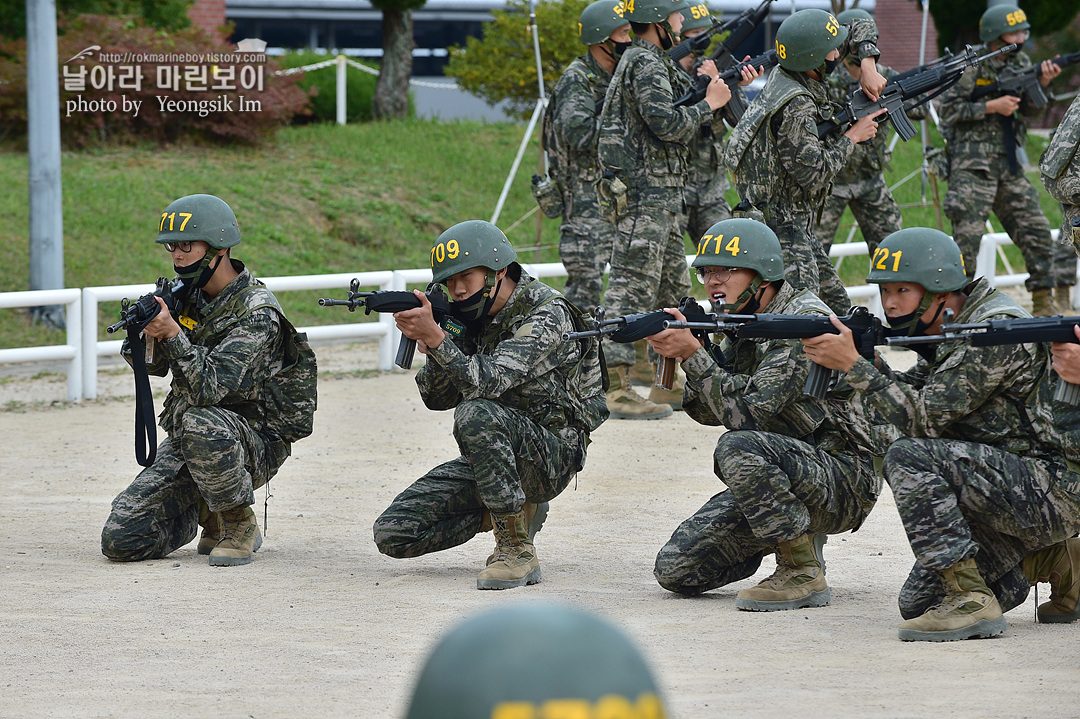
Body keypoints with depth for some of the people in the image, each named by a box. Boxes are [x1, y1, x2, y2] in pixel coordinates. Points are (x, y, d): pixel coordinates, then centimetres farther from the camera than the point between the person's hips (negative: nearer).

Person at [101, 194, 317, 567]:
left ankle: (239, 524, -16)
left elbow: (210, 388, -27)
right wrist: (144, 338, -15)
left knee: (200, 425, -41)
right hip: (184, 439, 6)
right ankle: (209, 513, 18)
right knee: (120, 541, -8)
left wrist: (173, 333, -37)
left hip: (252, 445, -6)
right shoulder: (189, 294, 4)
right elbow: (156, 365, 8)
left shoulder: (256, 313, -19)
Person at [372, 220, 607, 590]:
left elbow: (488, 382, -31)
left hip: (551, 457, -8)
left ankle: (517, 549, -25)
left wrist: (436, 338, -40)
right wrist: (432, 348, -15)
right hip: (491, 455, 8)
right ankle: (508, 513, 12)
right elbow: (438, 398, 4)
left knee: (476, 414, -38)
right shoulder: (471, 316, 5)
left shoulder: (547, 316, -18)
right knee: (392, 534, -6)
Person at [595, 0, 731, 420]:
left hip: (661, 196, 11)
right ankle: (614, 389, -14)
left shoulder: (653, 62, 19)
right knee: (633, 289, -11)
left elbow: (679, 123, 21)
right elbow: (667, 124, -24)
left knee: (673, 287, 16)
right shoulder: (646, 63, -14)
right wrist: (709, 104, -10)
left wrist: (728, 87, 16)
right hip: (645, 192, -11)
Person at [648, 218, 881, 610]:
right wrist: (672, 356, -9)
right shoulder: (742, 326, 10)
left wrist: (693, 353, -25)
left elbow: (748, 410, -26)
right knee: (675, 570, -2)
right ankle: (795, 535, 16)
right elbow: (710, 412, 6)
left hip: (844, 482, -8)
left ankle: (804, 573, -20)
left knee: (738, 448, -35)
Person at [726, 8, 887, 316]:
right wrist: (852, 136, -14)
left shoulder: (794, 72, 4)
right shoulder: (796, 107, -24)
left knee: (839, 311, 17)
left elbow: (860, 29, 17)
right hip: (781, 228, -10)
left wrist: (868, 66, -2)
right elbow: (813, 172, -25)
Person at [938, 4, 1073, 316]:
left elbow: (1031, 112, 7)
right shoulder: (971, 65, -8)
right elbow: (949, 109, -11)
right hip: (972, 164, -6)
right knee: (967, 236, -12)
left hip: (1009, 166, 6)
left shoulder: (1020, 62, 11)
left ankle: (1046, 304, 12)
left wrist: (1042, 83, -11)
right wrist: (992, 106, -16)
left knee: (1036, 231, 4)